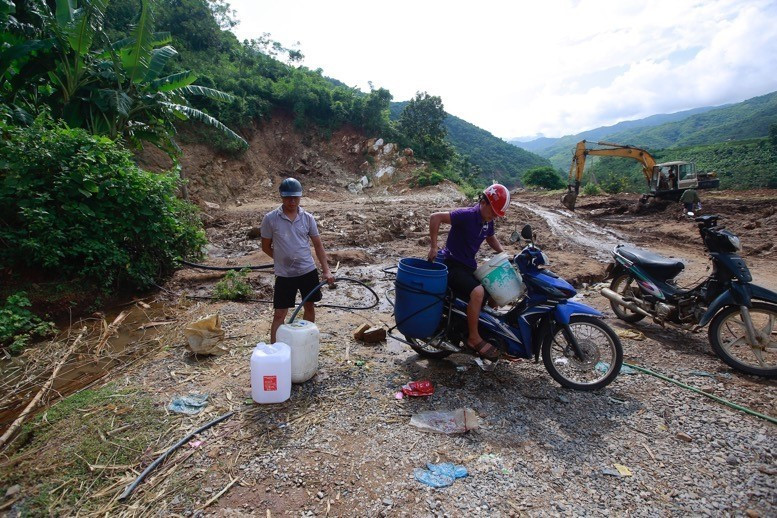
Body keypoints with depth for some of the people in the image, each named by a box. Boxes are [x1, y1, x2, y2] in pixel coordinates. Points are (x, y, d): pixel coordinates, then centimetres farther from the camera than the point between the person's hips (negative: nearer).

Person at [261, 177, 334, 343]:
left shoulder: (308, 218, -2)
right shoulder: (270, 219, -8)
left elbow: (318, 245, 2)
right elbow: (266, 246, 3)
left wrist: (326, 270, -4)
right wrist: (283, 259, 4)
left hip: (308, 271, 3)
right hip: (284, 275, -2)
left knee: (309, 307, 16)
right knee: (279, 314, 2)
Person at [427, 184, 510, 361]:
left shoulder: (487, 220, 6)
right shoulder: (467, 215, -21)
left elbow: (490, 237, 27)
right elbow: (435, 217, -26)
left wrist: (502, 253, 12)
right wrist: (433, 246, -24)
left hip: (469, 265, 9)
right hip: (452, 265, -9)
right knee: (478, 292, -31)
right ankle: (474, 338, -17)